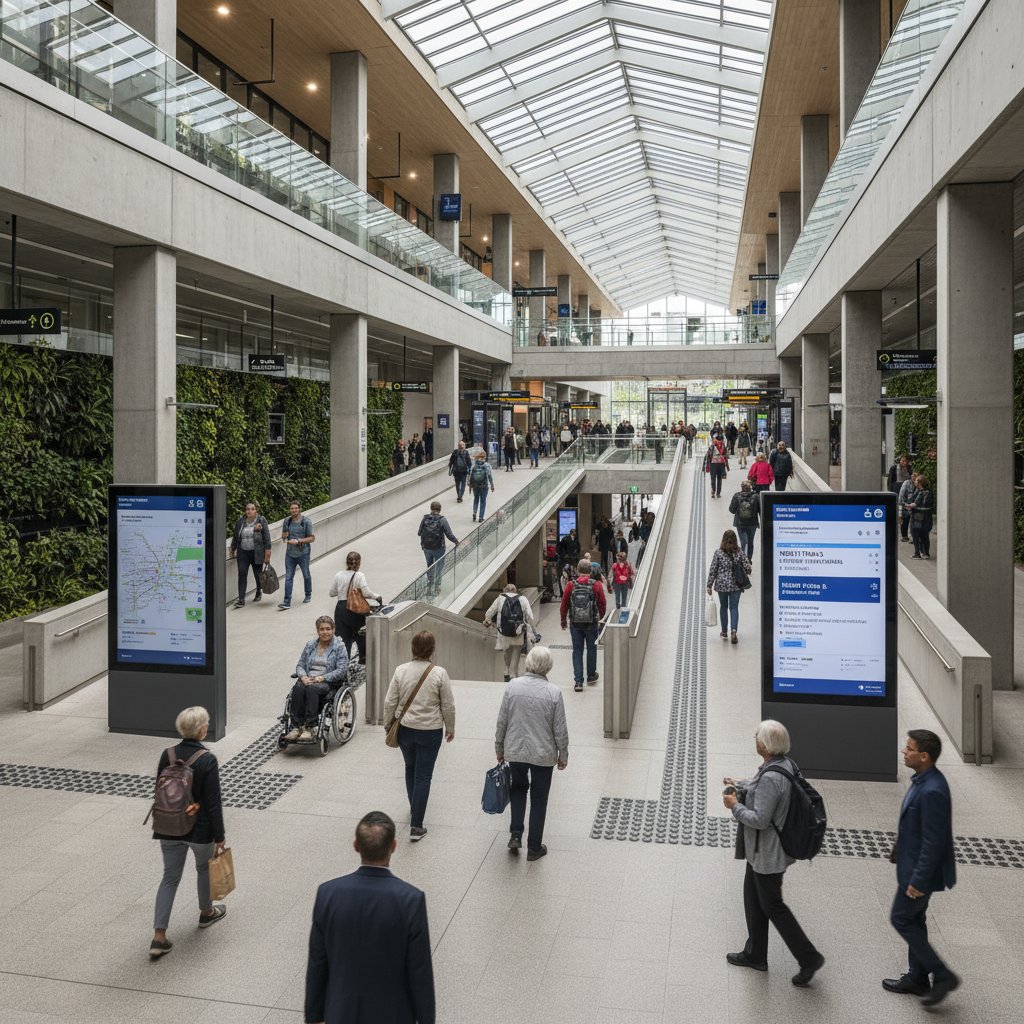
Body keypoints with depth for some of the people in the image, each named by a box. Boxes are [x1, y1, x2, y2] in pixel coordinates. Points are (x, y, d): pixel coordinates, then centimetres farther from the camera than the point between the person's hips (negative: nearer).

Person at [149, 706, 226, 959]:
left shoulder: (167, 755, -5)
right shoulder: (207, 760, -21)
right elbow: (213, 802, -17)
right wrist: (219, 837, -8)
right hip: (200, 829, -4)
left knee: (170, 877, 12)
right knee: (204, 868, 22)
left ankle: (159, 937, 6)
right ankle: (206, 912, 43)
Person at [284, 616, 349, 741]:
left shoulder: (339, 647, 2)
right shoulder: (310, 645, 16)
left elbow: (342, 670, -7)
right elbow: (300, 665, 15)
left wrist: (322, 678, -18)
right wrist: (303, 676, -8)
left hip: (329, 682, -4)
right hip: (308, 680, 4)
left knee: (312, 688, -36)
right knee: (298, 688, -31)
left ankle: (309, 728, -37)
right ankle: (296, 727, -33)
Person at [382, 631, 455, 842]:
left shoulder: (401, 670, -9)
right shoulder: (439, 673, -15)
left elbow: (390, 702, -4)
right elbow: (448, 705, -8)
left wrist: (388, 725, 11)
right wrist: (450, 728, 8)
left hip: (405, 729, 3)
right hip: (430, 731, -3)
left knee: (410, 768, 25)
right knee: (423, 776, 3)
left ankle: (414, 808, 43)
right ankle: (416, 826, 1)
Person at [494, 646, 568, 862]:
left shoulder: (513, 686, -11)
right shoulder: (554, 692, -15)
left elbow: (501, 722, -4)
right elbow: (560, 730, -9)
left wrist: (499, 748, 10)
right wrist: (563, 756, 5)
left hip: (515, 751, 2)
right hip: (543, 754, -2)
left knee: (518, 788, 26)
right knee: (539, 799, 14)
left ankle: (515, 834, 16)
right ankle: (534, 848, 22)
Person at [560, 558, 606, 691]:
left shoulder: (570, 585, -8)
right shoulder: (596, 586, -9)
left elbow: (564, 605, -1)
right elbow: (602, 604, -1)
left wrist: (563, 620, 15)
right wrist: (600, 617, 20)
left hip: (575, 624, 0)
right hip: (591, 624, 0)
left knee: (577, 652, 7)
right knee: (591, 649, 18)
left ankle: (578, 681, 3)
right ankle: (591, 676, 31)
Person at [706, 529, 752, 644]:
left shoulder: (718, 552, -9)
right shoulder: (739, 552, -6)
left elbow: (712, 570, -8)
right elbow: (748, 568, -8)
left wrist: (709, 585, -1)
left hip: (721, 585, 0)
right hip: (736, 585, 0)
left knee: (723, 607, 16)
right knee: (734, 608, 4)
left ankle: (724, 632, 26)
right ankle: (734, 631, -14)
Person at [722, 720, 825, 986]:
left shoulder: (771, 778, -32)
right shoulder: (784, 764, -1)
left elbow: (759, 819, -28)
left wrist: (734, 806, -15)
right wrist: (741, 787, 8)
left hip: (767, 854, -10)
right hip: (761, 851, 10)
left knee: (772, 905, 7)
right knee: (752, 897, 21)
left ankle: (809, 958, 18)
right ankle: (755, 954, 35)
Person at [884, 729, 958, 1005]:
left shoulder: (932, 791, -30)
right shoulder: (923, 781, 0)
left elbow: (934, 842, -27)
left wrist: (918, 881, -22)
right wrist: (899, 849, 20)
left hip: (921, 870, -10)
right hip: (913, 863, 10)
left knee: (901, 919, 4)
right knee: (914, 920, 19)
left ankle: (942, 976, 13)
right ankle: (917, 978, 33)